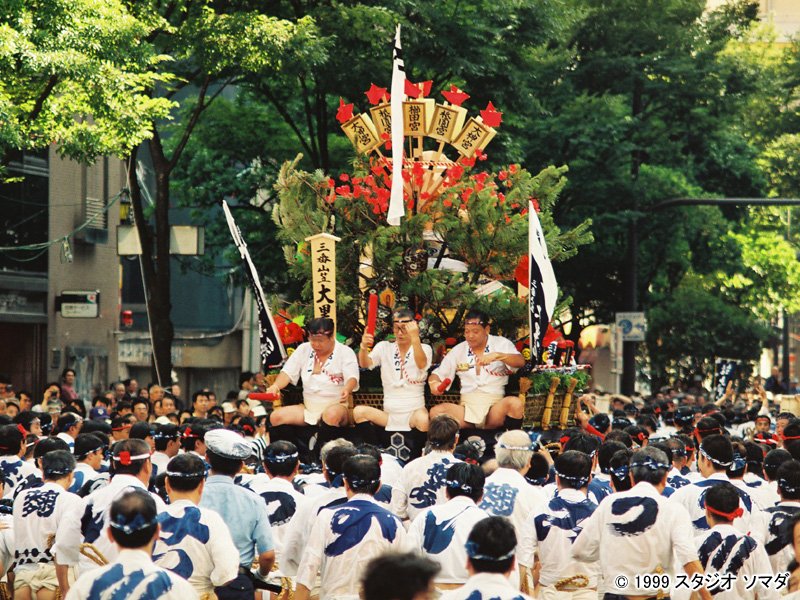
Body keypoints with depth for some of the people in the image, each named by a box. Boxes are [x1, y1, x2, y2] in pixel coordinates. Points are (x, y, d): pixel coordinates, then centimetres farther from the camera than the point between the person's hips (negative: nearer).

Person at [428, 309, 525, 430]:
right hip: (467, 408, 2)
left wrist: (497, 355, -29)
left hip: (495, 407, -2)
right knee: (436, 412, -27)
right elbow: (437, 374, 15)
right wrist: (434, 383, -10)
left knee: (515, 403, -35)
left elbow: (520, 361, -11)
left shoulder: (501, 344, 5)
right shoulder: (458, 350, 14)